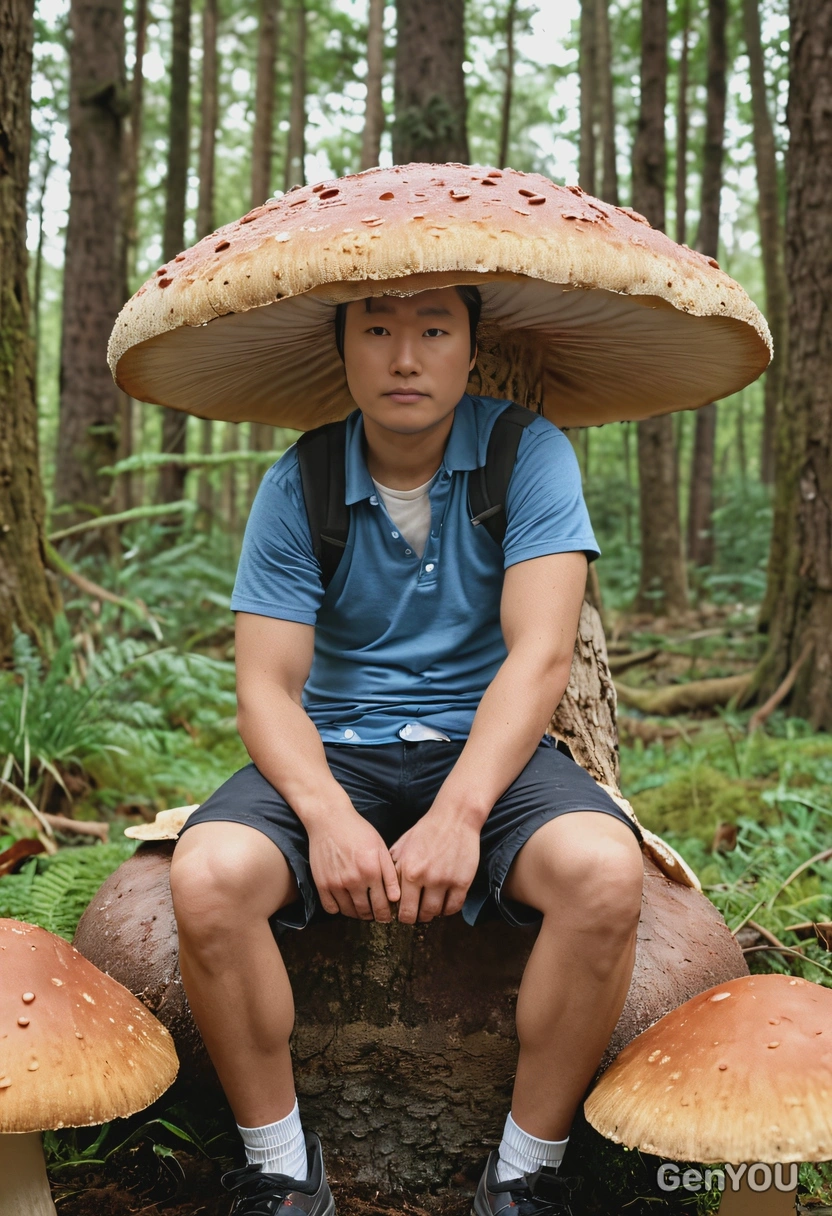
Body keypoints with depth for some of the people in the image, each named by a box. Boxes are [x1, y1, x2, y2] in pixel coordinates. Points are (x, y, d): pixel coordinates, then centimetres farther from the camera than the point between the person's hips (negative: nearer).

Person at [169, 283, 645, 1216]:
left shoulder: (528, 454, -5)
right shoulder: (298, 485, -1)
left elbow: (538, 655, -14)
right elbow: (265, 686, -6)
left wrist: (458, 812, -28)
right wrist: (327, 813, -26)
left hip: (490, 749, -1)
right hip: (336, 748, 1)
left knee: (603, 870, -32)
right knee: (207, 877, -27)